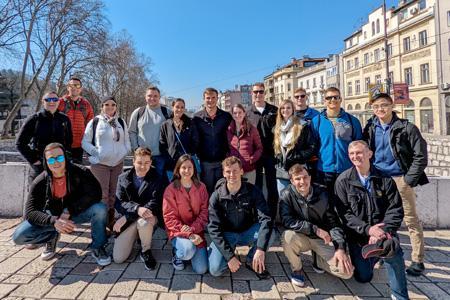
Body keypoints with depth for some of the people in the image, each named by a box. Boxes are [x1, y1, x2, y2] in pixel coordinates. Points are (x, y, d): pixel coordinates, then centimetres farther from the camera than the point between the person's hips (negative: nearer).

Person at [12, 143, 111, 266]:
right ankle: (52, 237, 14)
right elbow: (30, 212, -18)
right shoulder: (40, 182, -15)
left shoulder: (80, 172, -20)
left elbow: (95, 193, -26)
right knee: (19, 236, -17)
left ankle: (97, 248, -9)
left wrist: (69, 211, -31)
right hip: (53, 217, 2)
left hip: (77, 213, -2)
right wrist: (54, 221, -37)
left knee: (100, 209, -32)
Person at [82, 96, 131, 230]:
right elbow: (85, 142, 1)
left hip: (118, 163, 4)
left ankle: (111, 223, 21)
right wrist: (96, 152, -11)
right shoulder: (94, 122, 0)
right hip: (99, 163, -4)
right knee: (102, 195, -5)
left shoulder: (121, 122, 12)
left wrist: (125, 152, 2)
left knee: (113, 194, 10)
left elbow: (127, 141, 18)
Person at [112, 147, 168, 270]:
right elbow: (119, 203, -9)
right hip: (127, 221, 2)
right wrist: (137, 209, -32)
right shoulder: (123, 178, 1)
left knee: (143, 221, -38)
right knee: (118, 258, -8)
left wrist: (126, 217, -22)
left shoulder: (158, 179, -7)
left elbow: (154, 204, -16)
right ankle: (136, 236, 20)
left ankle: (146, 251, -10)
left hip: (148, 217, -2)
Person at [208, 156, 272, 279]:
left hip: (247, 233, 2)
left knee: (268, 232, -29)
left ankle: (252, 262, -1)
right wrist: (229, 256, -26)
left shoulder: (253, 191, -14)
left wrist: (261, 249, -35)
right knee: (215, 269, -24)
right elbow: (214, 229, -18)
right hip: (226, 234, -1)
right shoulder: (216, 196, -16)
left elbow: (265, 219, -23)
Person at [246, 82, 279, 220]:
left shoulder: (273, 110, 4)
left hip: (270, 154, 0)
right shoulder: (248, 112, 5)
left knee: (272, 186, 6)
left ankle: (272, 216, 19)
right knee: (257, 186, 11)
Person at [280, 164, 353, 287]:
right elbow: (287, 221, -26)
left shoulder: (322, 194, -8)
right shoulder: (286, 195, -15)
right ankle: (297, 269, -5)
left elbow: (334, 223, -7)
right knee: (288, 236, -36)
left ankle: (317, 260, 17)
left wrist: (340, 248, -18)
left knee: (347, 272, -14)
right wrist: (315, 229, -30)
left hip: (321, 240, 2)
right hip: (301, 238, -1)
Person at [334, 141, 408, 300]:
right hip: (358, 235, 1)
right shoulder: (343, 180, -4)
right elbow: (344, 213, -9)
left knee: (392, 249, -32)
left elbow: (395, 209, -5)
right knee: (363, 277, -1)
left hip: (382, 231, 0)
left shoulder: (384, 178, -1)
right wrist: (367, 229, -22)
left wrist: (383, 231, -20)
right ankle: (369, 258, 34)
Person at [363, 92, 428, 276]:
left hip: (400, 179, -3)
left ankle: (417, 260, 16)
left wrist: (408, 180, -10)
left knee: (411, 220, 4)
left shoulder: (406, 128, -6)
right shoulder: (370, 129, 5)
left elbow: (420, 157, -7)